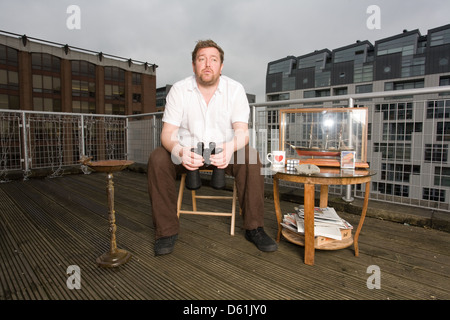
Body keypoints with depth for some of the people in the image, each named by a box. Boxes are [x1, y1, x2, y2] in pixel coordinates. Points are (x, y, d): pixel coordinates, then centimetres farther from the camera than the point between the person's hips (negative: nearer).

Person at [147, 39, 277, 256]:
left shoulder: (235, 89, -6)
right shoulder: (179, 90, -7)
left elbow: (242, 131, -15)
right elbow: (167, 132, -14)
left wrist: (230, 148, -40)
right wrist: (180, 151, -38)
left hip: (225, 151, 0)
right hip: (188, 151, 1)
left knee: (251, 158, -29)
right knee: (157, 159, -26)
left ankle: (254, 228, -15)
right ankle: (166, 230, -13)